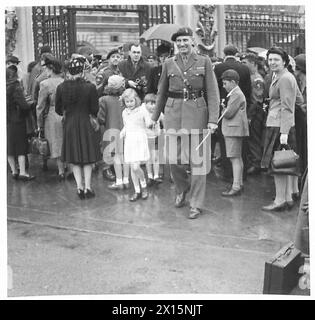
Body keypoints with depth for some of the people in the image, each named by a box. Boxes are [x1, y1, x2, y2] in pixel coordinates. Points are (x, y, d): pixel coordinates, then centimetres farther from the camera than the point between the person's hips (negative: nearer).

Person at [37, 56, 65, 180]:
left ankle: (61, 172, 15)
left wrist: (40, 125, 0)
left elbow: (40, 107, -8)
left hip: (53, 118, -3)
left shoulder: (45, 84, -11)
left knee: (56, 145, 9)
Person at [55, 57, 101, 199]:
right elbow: (94, 110, -6)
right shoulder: (90, 87, -12)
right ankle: (87, 188, 10)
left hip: (69, 124, 2)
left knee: (74, 159, 13)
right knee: (87, 157, 10)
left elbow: (58, 109, 3)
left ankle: (79, 187, 12)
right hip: (85, 124, -2)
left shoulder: (61, 87, -6)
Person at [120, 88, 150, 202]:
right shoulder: (124, 112, 10)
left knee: (136, 167, -15)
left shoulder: (142, 111, -6)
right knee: (132, 168, 7)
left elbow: (149, 125, -2)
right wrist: (122, 133, 9)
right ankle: (137, 191, 18)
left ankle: (143, 185, 11)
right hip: (129, 141, 5)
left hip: (140, 140, -5)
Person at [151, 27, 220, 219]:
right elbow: (162, 92, 17)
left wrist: (213, 119, -10)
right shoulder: (169, 64, 9)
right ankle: (182, 189, 33)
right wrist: (155, 117, 18)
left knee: (197, 159, -1)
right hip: (173, 112, 2)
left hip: (197, 111, -2)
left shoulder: (204, 62, 3)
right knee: (173, 157, 2)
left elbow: (212, 92, -1)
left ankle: (196, 204, 9)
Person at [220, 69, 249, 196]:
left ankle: (236, 187, -9)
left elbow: (229, 113, -19)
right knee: (238, 158, 15)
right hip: (234, 130, 11)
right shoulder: (235, 94, 19)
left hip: (234, 130, -11)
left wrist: (223, 110, -1)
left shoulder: (236, 94, -14)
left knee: (235, 158, -10)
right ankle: (239, 183, 24)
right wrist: (225, 110, 1)